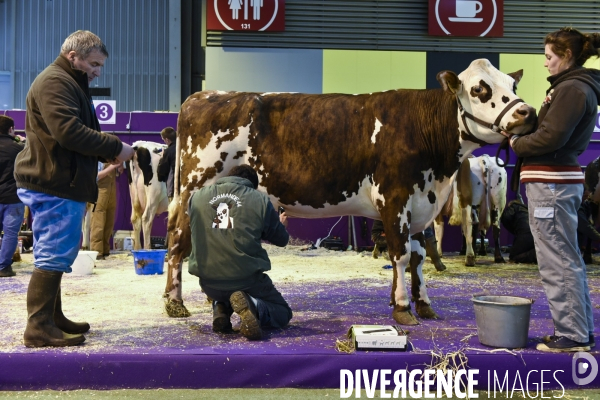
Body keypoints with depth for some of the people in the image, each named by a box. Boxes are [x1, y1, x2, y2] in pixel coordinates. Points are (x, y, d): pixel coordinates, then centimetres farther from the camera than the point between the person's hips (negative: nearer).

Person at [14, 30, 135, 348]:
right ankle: (39, 328, -3)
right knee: (52, 256, -8)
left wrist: (108, 154, 7)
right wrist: (115, 148, -17)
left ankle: (52, 319, 24)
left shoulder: (70, 83, 23)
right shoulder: (55, 82, -12)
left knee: (55, 256, 15)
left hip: (62, 184, 11)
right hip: (53, 184, -11)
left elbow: (78, 132, 23)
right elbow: (69, 132, -24)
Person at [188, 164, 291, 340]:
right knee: (283, 313, 19)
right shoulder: (260, 200, -3)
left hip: (209, 282, 4)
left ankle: (220, 309, 4)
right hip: (247, 279, -4)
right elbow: (281, 239, 9)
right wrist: (281, 224, 34)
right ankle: (251, 305, -13)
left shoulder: (197, 197, 4)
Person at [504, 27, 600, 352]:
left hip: (550, 182, -11)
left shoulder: (572, 89, -13)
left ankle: (572, 335, 4)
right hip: (559, 178, 11)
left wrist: (516, 144, -5)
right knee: (568, 260, 16)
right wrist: (521, 136, 5)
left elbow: (551, 137, -20)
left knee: (557, 263, -4)